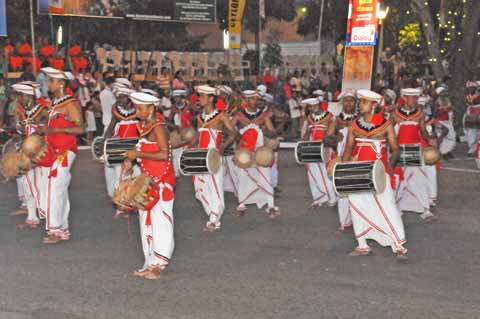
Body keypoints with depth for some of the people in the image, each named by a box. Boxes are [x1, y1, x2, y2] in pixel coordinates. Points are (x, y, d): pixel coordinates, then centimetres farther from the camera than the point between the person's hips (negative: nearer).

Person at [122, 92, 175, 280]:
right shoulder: (144, 126, 11)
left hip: (161, 181, -10)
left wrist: (138, 154, -20)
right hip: (148, 180, 10)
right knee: (147, 221, 14)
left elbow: (164, 154, -25)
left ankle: (158, 265, -1)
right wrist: (130, 161, 6)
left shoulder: (158, 127, -15)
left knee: (160, 221, -5)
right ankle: (151, 263, 23)